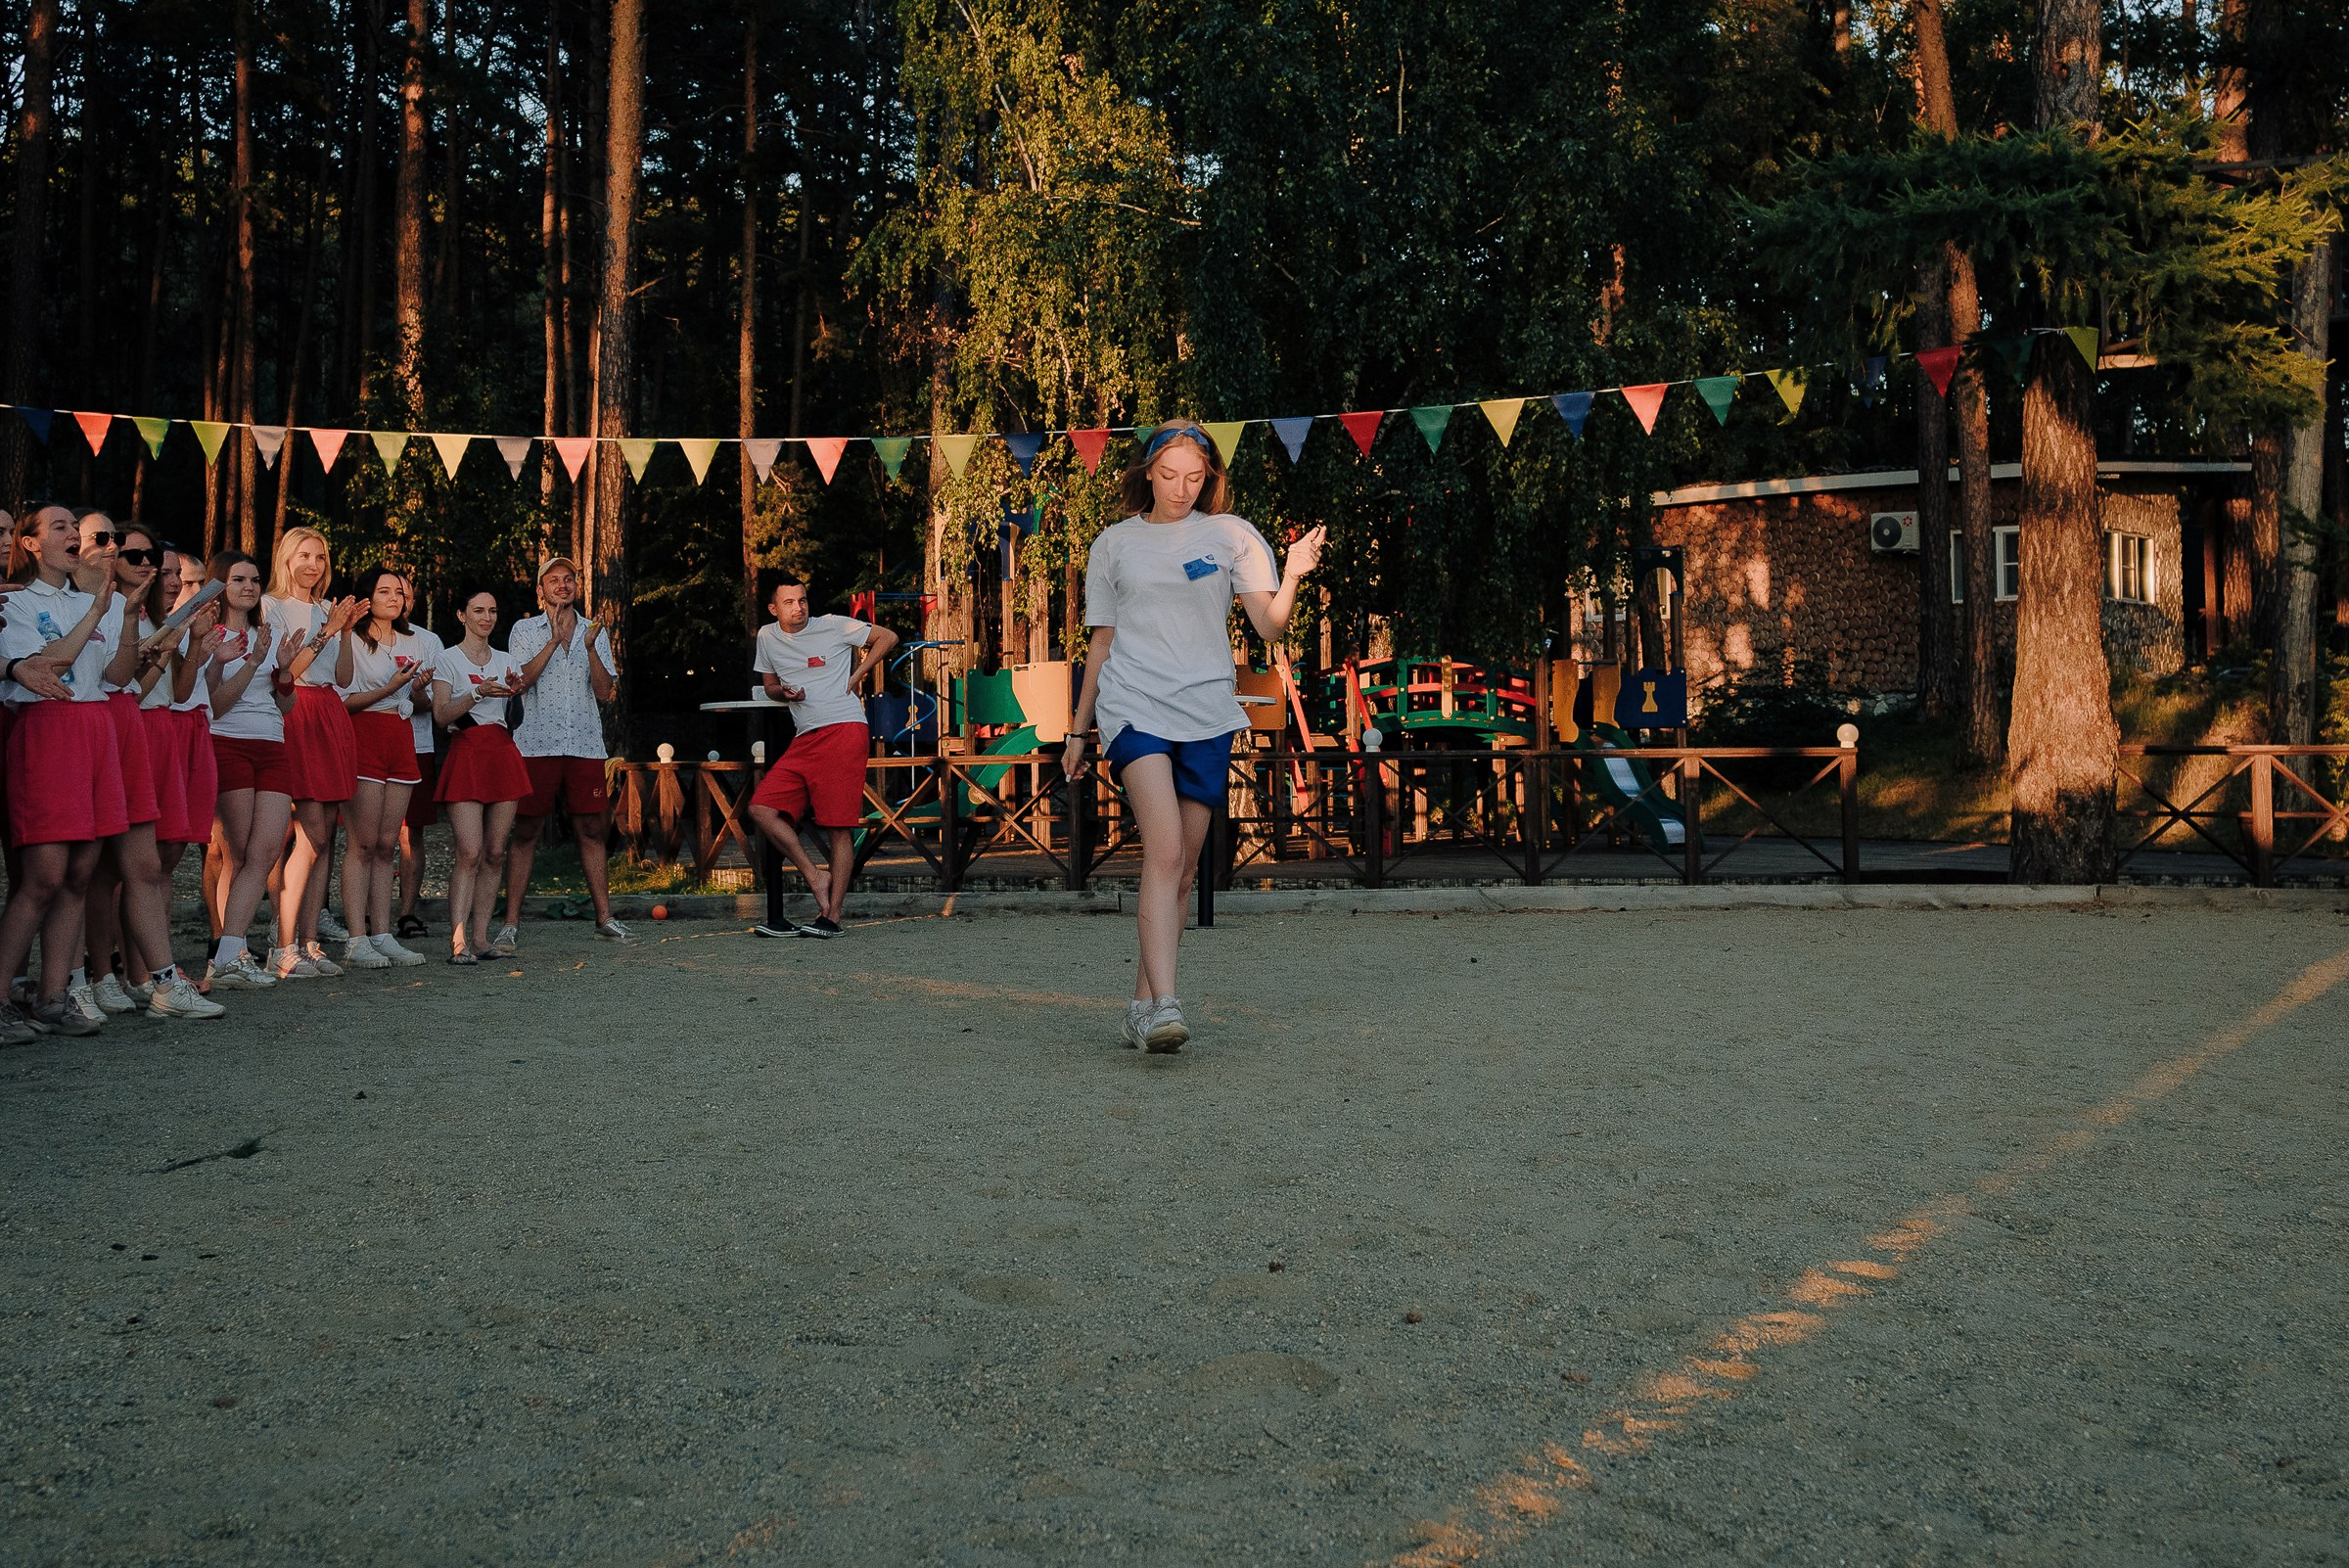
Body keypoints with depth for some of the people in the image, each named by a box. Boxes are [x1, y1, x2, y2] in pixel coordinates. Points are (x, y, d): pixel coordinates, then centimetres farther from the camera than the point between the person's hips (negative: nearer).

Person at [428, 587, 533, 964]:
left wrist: (517, 692, -4)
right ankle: (457, 943, -16)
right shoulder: (449, 660, 4)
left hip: (503, 755, 5)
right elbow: (442, 714, -6)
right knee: (469, 852, -15)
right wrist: (478, 693, -19)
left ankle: (479, 939, 4)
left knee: (495, 853, 1)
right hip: (466, 754, -5)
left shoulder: (506, 661, 17)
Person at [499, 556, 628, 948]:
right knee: (526, 832, -2)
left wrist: (590, 648, -11)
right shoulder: (525, 630, 7)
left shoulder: (594, 633, 13)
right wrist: (555, 640, -12)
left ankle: (605, 919, 9)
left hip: (585, 744, 2)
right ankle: (511, 922, 2)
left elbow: (604, 691, 4)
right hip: (536, 744, -2)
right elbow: (519, 680, -8)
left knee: (592, 830, 3)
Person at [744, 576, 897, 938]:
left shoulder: (833, 626, 2)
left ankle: (833, 916, -6)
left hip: (843, 729, -6)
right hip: (803, 739, 6)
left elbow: (888, 637, 10)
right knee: (762, 809, -10)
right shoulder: (767, 637, 15)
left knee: (839, 826, -8)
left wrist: (854, 677, 4)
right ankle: (816, 878, -2)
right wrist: (783, 692, 3)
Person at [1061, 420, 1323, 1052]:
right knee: (1165, 852, -20)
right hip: (1133, 707, -2)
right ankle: (1164, 1005, -29)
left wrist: (1291, 578, -20)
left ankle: (1142, 1004, 14)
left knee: (1182, 869, 3)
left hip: (1207, 715, 2)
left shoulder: (1231, 535, 8)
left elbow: (1269, 626, 0)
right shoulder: (1114, 544, 12)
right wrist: (1077, 730, 18)